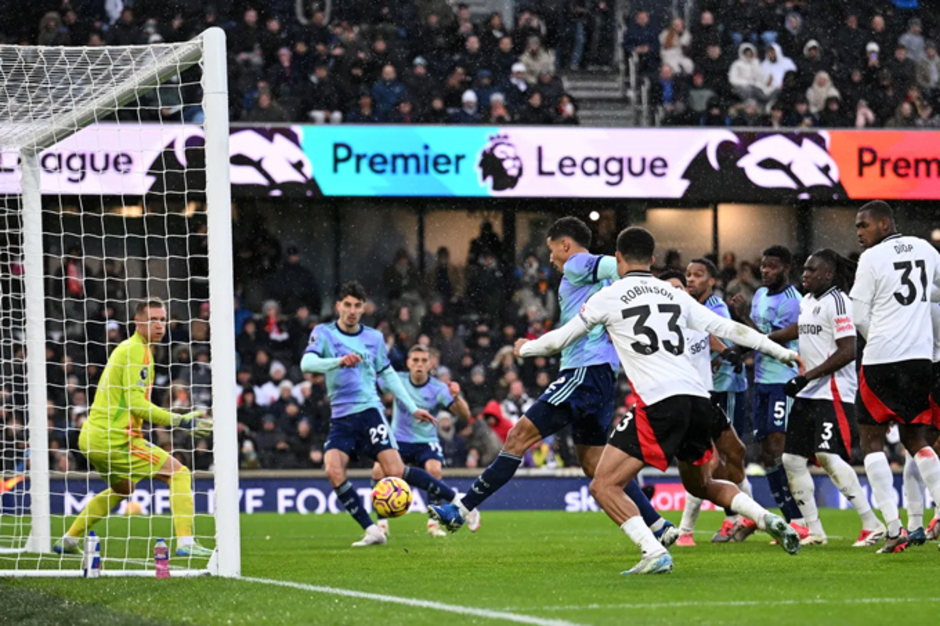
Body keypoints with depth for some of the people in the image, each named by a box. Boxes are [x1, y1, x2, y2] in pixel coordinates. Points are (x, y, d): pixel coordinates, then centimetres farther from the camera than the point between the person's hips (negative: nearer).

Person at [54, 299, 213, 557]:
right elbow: (136, 404, -20)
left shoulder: (125, 348, 18)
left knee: (121, 488, 33)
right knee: (180, 474, -6)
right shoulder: (138, 351, -13)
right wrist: (180, 421, -19)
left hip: (91, 438, 10)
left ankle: (69, 540, 34)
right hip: (115, 439, -10)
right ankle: (185, 542, -18)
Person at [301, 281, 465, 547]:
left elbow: (388, 375, 22)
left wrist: (413, 408, 20)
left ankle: (455, 499, 4)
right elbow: (307, 363, -16)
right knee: (333, 470, -24)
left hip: (370, 411, 0)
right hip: (341, 418, 0)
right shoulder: (323, 333, 2)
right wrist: (339, 361, -33)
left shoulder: (374, 337, 10)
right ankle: (371, 531, -18)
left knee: (395, 471, -13)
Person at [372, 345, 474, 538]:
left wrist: (456, 397, -38)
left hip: (426, 441, -1)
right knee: (378, 470, -23)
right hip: (399, 439, 1)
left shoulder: (438, 389, -12)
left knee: (434, 469, -30)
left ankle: (433, 523, -17)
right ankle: (382, 523, -10)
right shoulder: (398, 380, -6)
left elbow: (465, 415, -18)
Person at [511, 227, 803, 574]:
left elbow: (561, 339, 15)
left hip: (658, 404, -6)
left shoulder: (610, 296, 7)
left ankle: (654, 552, -20)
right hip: (699, 400, 6)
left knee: (605, 486, -3)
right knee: (701, 485, 27)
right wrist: (783, 352, 31)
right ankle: (766, 517, 6)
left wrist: (525, 348, 35)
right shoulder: (675, 296, 20)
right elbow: (729, 329, 22)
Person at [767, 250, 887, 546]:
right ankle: (814, 531, 12)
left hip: (833, 393, -10)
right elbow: (796, 332, 30)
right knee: (792, 459, 5)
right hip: (808, 395, 10)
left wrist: (807, 376, -19)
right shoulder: (807, 302, 14)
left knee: (830, 458, -19)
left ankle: (872, 525, -16)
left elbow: (847, 351, -17)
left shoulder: (837, 301, -12)